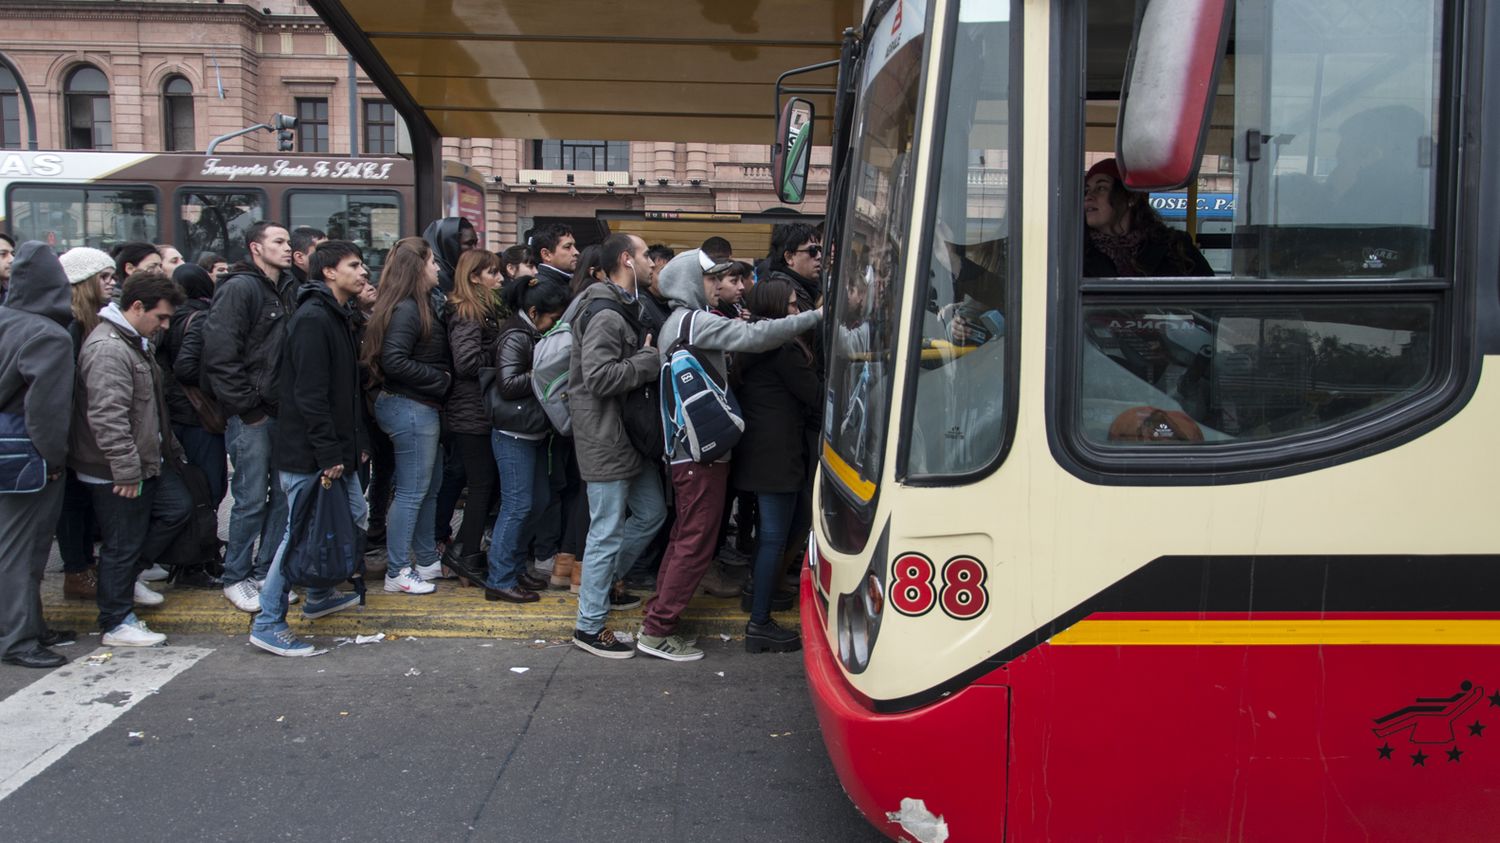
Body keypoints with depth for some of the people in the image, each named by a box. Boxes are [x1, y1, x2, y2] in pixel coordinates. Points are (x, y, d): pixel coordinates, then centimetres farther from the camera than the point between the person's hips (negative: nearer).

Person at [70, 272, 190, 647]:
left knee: (177, 507, 17)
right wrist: (126, 469, -26)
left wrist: (170, 448, 25)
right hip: (118, 474, -10)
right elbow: (107, 417, -28)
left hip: (147, 461, 10)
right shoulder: (108, 349, -22)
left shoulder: (135, 341, 14)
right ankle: (116, 624, 14)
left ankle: (125, 575, 29)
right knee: (123, 544, 0)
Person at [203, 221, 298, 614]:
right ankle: (235, 579, 14)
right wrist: (246, 406, -14)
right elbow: (221, 353, -16)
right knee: (252, 500, -1)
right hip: (251, 415, -7)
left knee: (284, 496, 11)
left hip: (284, 411, 7)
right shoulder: (239, 288, -10)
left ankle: (265, 573, 24)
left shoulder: (289, 290, 12)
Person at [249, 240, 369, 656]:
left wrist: (353, 443, 17)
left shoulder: (340, 317, 16)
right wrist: (329, 454, -22)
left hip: (334, 452, 10)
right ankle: (268, 624, 7)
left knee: (353, 519, 18)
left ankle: (319, 595, 35)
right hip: (308, 454, -10)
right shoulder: (312, 319, -17)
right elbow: (310, 394, -23)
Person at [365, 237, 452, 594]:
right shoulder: (406, 310, -17)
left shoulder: (421, 306, 13)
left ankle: (427, 560, 29)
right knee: (411, 492, -2)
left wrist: (441, 380, 2)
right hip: (410, 408, -10)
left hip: (423, 408, 10)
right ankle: (397, 572, 8)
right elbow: (394, 361, -25)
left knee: (430, 487, 18)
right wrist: (440, 379, -17)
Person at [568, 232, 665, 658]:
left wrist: (648, 357, 4)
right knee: (608, 531, -3)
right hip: (605, 436, -10)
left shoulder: (627, 308, 15)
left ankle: (603, 582, 34)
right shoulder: (606, 315, -18)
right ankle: (589, 626, 8)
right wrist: (649, 359, -18)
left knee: (651, 512, 18)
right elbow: (599, 377, -26)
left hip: (629, 432, 10)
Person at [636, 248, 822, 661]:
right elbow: (756, 335, -25)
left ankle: (658, 618, 23)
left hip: (686, 447, 10)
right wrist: (814, 316, -20)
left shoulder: (677, 323, 19)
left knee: (685, 537, 16)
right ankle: (657, 632, 1)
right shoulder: (696, 321, -14)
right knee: (696, 542, -5)